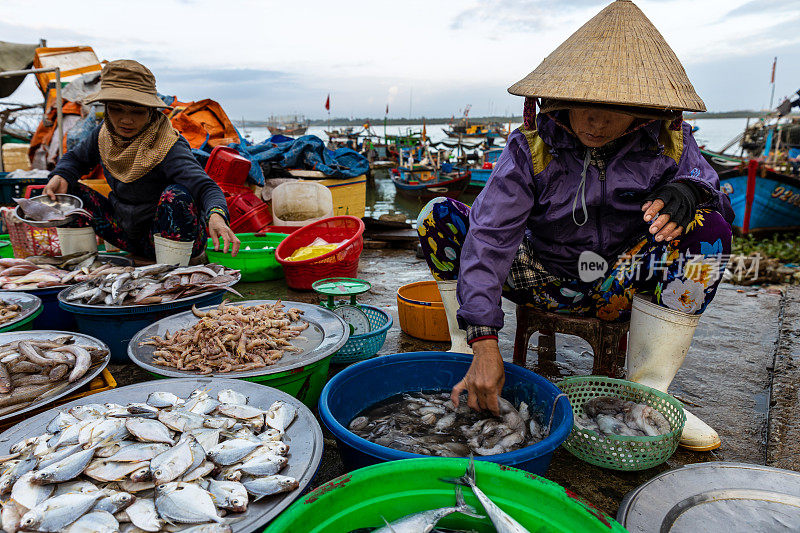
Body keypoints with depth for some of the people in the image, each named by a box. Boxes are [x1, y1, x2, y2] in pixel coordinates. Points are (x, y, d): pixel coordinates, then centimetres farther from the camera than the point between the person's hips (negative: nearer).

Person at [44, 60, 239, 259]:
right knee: (68, 191, 0)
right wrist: (60, 176, -6)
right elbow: (75, 158, 18)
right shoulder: (105, 134, -2)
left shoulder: (169, 148, -24)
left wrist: (216, 215, -60)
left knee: (176, 194, -35)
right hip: (127, 233, 7)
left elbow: (205, 187, -37)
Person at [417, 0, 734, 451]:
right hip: (546, 278, -1)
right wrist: (484, 343, -37)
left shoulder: (669, 142, -7)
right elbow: (489, 238, -26)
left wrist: (687, 193, -32)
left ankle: (646, 393, -20)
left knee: (709, 228, -25)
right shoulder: (531, 148, -16)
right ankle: (464, 349, -8)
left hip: (620, 287, 2)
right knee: (439, 216, -18)